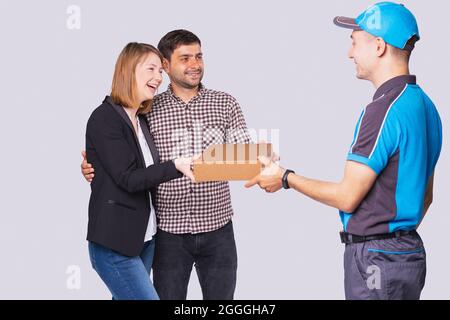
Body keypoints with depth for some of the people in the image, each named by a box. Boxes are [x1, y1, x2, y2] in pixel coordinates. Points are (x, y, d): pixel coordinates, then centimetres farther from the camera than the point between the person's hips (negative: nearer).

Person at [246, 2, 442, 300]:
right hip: (410, 250, 9)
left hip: (376, 256, -9)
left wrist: (285, 178, -6)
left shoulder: (384, 109, -20)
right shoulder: (424, 104, 10)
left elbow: (348, 197, -17)